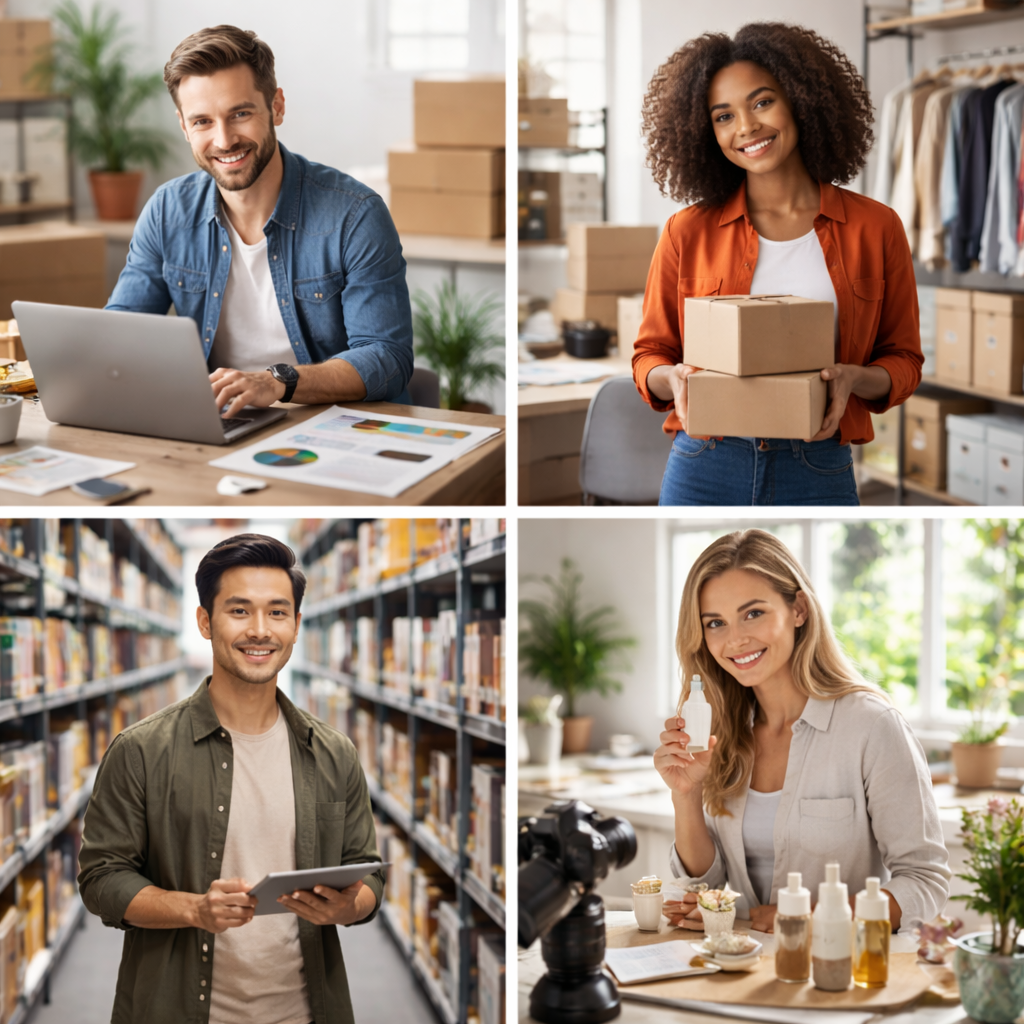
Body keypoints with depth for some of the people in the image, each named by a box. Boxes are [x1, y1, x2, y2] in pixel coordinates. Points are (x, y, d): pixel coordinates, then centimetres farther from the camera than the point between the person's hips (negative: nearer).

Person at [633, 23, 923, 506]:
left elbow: (903, 358, 9)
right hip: (704, 472, 0)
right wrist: (673, 377, -13)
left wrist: (855, 378, -12)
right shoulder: (689, 231, 4)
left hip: (818, 477, 0)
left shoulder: (875, 228, 4)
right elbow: (649, 354, 10)